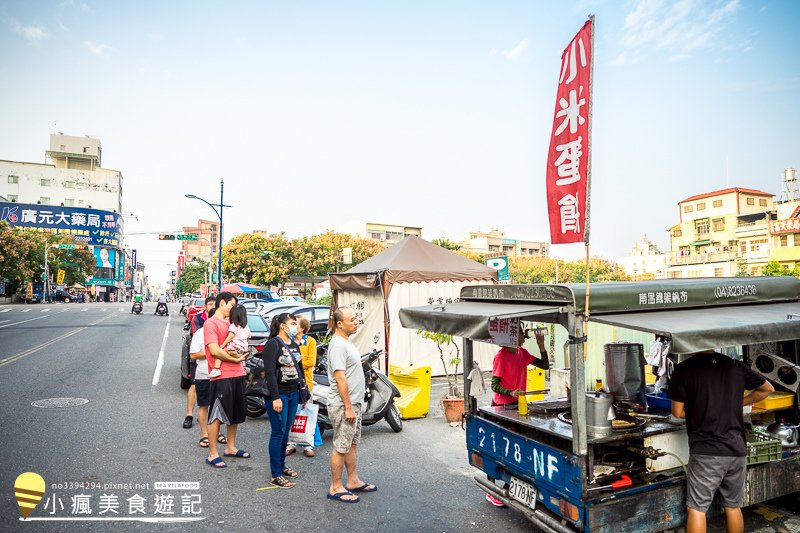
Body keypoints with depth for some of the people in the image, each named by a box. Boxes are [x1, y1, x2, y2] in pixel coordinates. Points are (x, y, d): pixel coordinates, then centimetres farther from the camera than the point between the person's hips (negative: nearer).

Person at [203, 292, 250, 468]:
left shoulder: (230, 323, 15)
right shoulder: (210, 323, -9)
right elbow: (214, 350, -19)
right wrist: (235, 359, -10)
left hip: (238, 374, 8)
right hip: (221, 376, -8)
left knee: (236, 414, 17)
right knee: (216, 415, 1)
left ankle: (231, 447, 32)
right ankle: (213, 455, 11)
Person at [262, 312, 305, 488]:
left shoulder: (294, 345, 13)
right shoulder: (273, 344, -11)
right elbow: (270, 373, -17)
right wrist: (276, 397, -21)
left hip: (293, 393, 7)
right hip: (278, 394, -7)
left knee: (286, 432, 13)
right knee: (278, 433, -2)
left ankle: (282, 466, 27)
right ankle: (276, 475, 7)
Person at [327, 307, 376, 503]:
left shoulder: (346, 342, 12)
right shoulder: (338, 345, -20)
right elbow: (340, 378, -24)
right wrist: (348, 407, -23)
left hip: (353, 403, 10)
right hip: (343, 405, -10)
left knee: (352, 444, 19)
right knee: (341, 448, 1)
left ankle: (353, 481, 31)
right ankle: (335, 488, 13)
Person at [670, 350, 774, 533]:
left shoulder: (684, 369, -11)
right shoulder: (735, 366, 4)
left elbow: (678, 412, -6)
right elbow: (768, 388, 20)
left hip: (705, 451, -5)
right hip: (737, 449, 5)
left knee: (696, 509, 3)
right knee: (733, 507, 20)